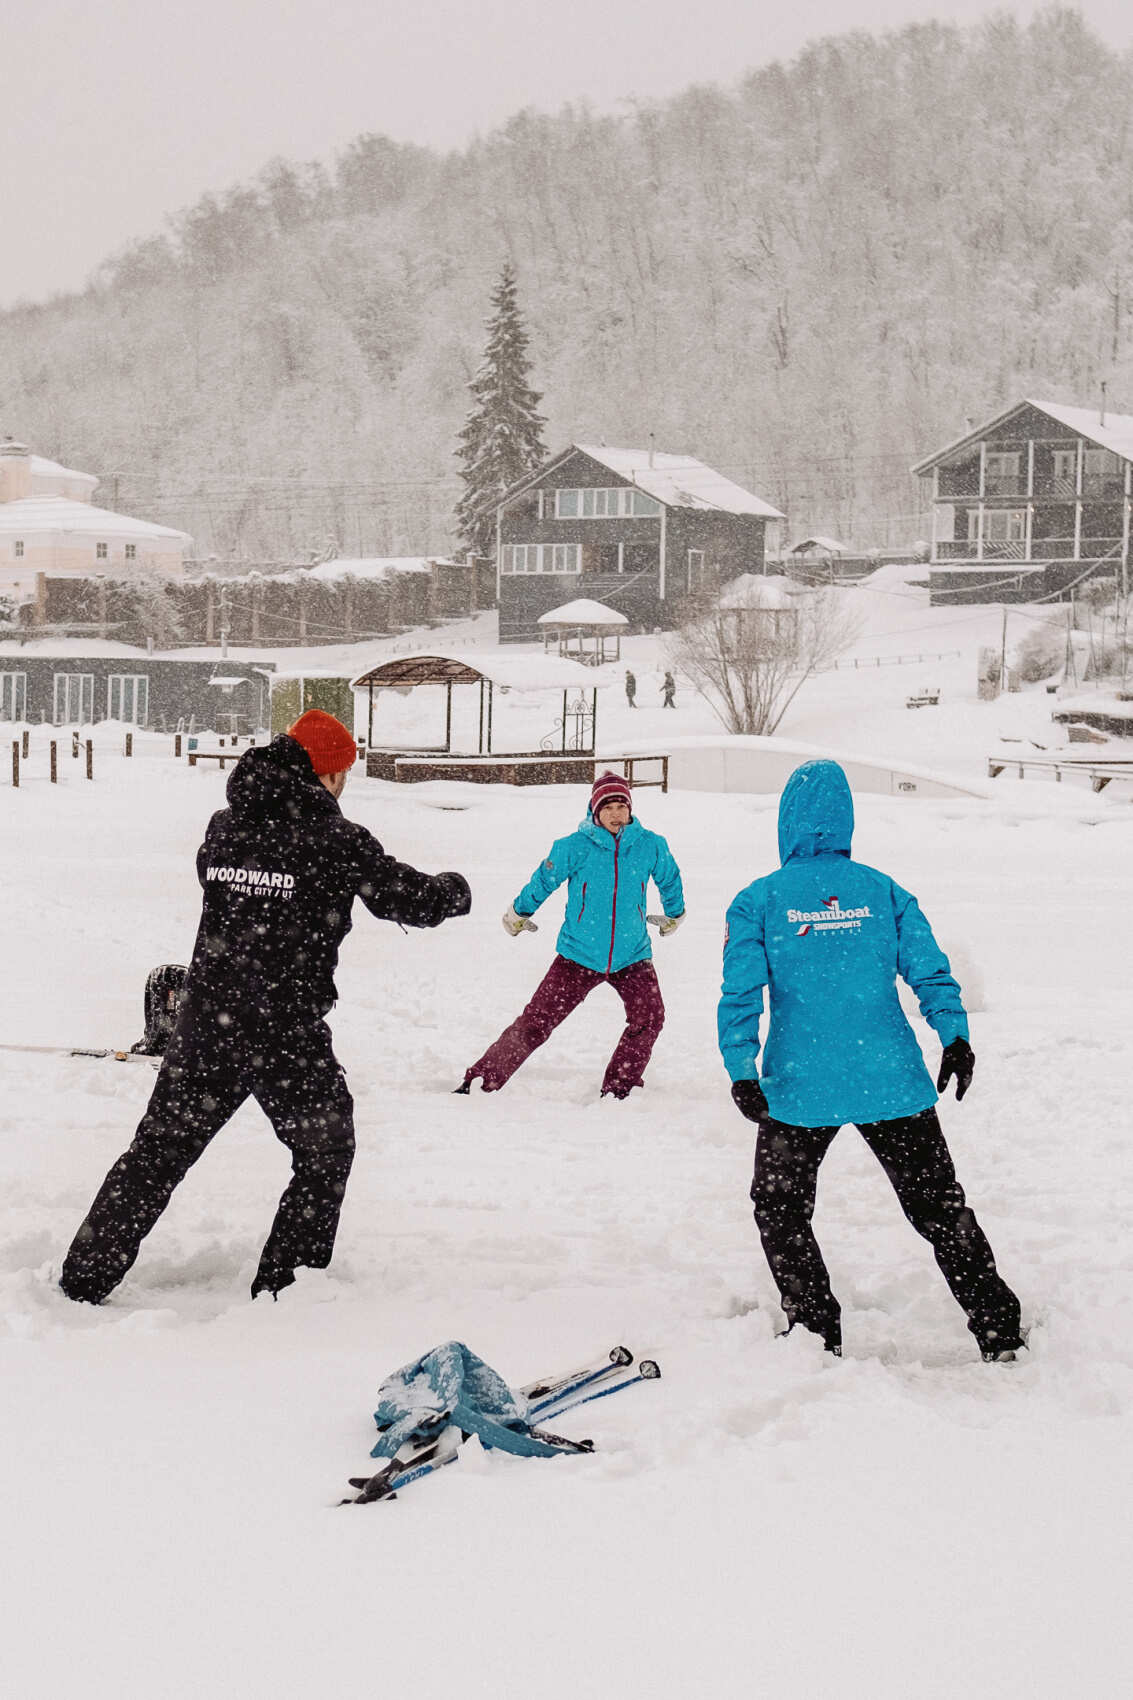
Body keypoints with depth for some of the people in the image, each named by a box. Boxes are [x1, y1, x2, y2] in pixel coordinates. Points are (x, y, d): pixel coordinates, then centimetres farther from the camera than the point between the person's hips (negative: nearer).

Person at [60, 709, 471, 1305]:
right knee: (325, 1152, 17)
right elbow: (414, 900, -4)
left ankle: (84, 1280, 14)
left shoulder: (223, 826, 5)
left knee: (157, 1151, 14)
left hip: (205, 1023, 5)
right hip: (286, 1033, -4)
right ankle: (286, 1286, 16)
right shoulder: (337, 840, -10)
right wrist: (455, 890, 18)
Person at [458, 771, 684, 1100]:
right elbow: (543, 881, 7)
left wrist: (674, 915, 33)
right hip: (579, 954, -1)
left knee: (649, 1018, -18)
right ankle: (481, 1081, 5)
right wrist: (518, 914, 21)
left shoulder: (651, 846, -5)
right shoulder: (575, 848, -10)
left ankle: (619, 1089, -1)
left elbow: (669, 879, 17)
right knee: (536, 1021, -4)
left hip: (632, 955, 2)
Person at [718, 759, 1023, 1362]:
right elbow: (930, 970, -2)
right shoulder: (883, 891, 2)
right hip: (892, 1083, 2)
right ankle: (998, 1330, 14)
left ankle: (816, 1330, 15)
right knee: (938, 1205, 13)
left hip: (800, 1088, -2)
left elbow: (741, 994, -8)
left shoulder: (759, 901, -4)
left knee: (780, 1209, 18)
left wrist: (741, 1073, -7)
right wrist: (955, 1037, 3)